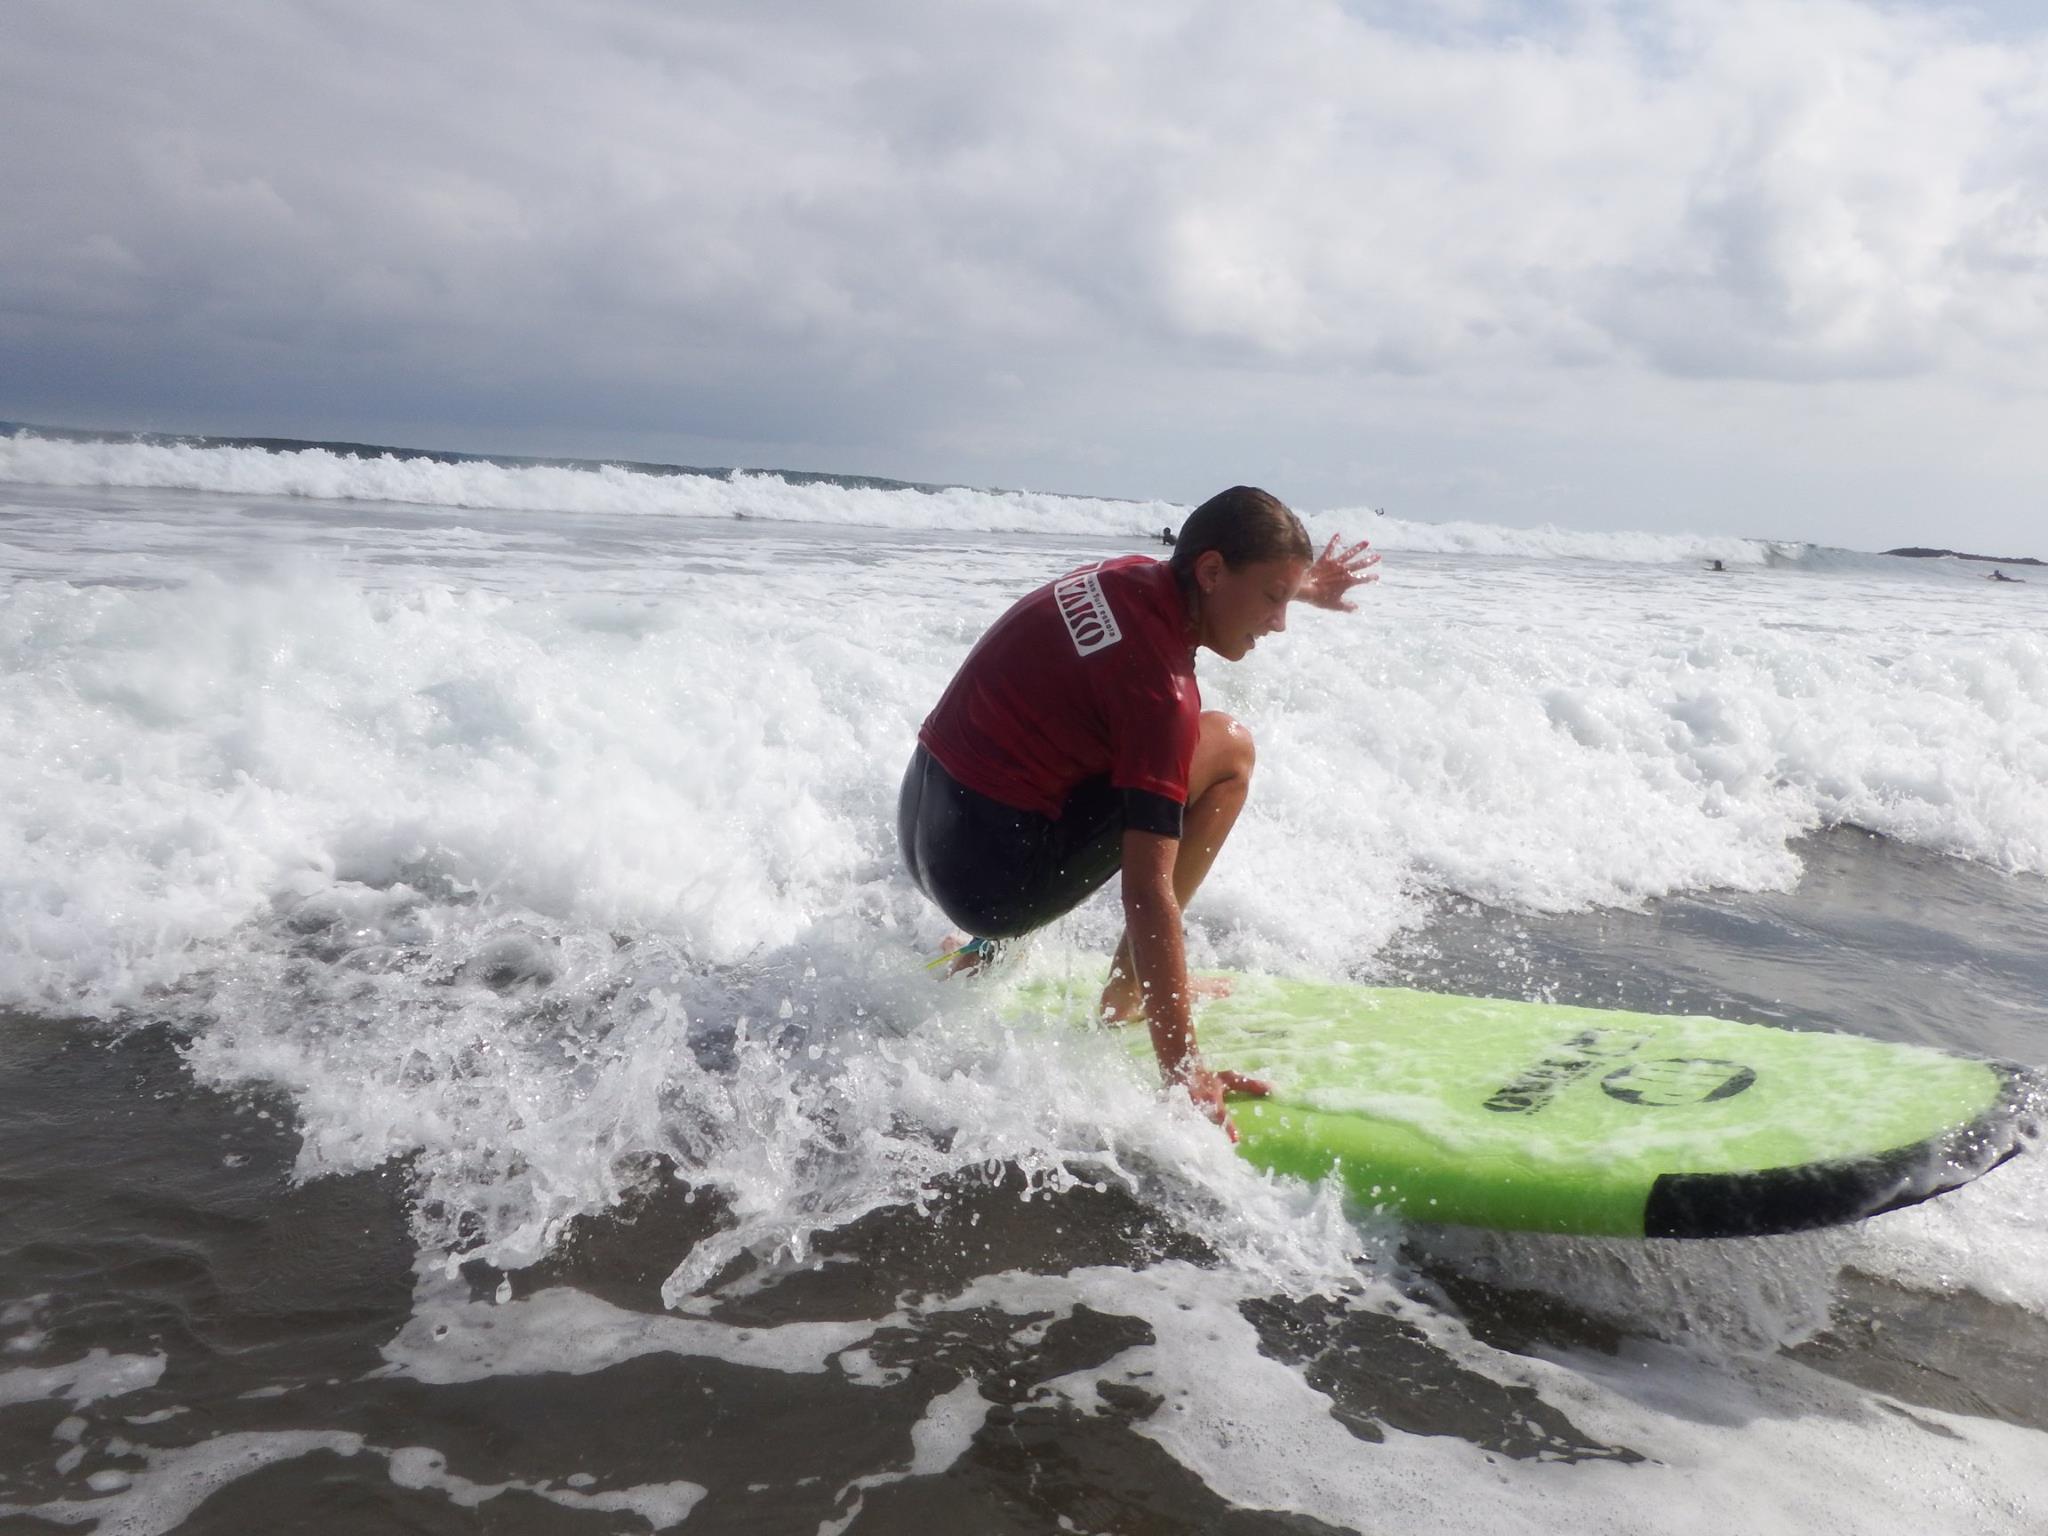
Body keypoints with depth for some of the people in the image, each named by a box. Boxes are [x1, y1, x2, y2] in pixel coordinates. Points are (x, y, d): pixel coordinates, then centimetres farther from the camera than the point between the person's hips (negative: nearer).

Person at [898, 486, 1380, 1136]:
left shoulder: (1129, 574, 4)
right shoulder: (1160, 692, -21)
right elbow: (1148, 893, -24)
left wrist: (1303, 585, 28)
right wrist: (1184, 1073, -22)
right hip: (991, 880, -9)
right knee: (1229, 749, -5)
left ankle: (996, 945, 26)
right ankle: (1127, 993, 2)